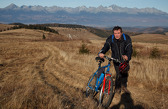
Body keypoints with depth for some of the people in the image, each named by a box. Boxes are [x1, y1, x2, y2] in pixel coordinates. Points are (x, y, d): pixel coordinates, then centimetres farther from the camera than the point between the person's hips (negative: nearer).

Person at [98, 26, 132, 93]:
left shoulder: (127, 38, -18)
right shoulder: (110, 39, -16)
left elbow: (129, 49, -29)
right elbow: (106, 46, -31)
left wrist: (127, 56, -52)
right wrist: (101, 53, -54)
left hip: (124, 59, 0)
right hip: (116, 59, 0)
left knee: (125, 72, -11)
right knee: (119, 74, -8)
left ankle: (124, 86, 17)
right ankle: (118, 88, 19)